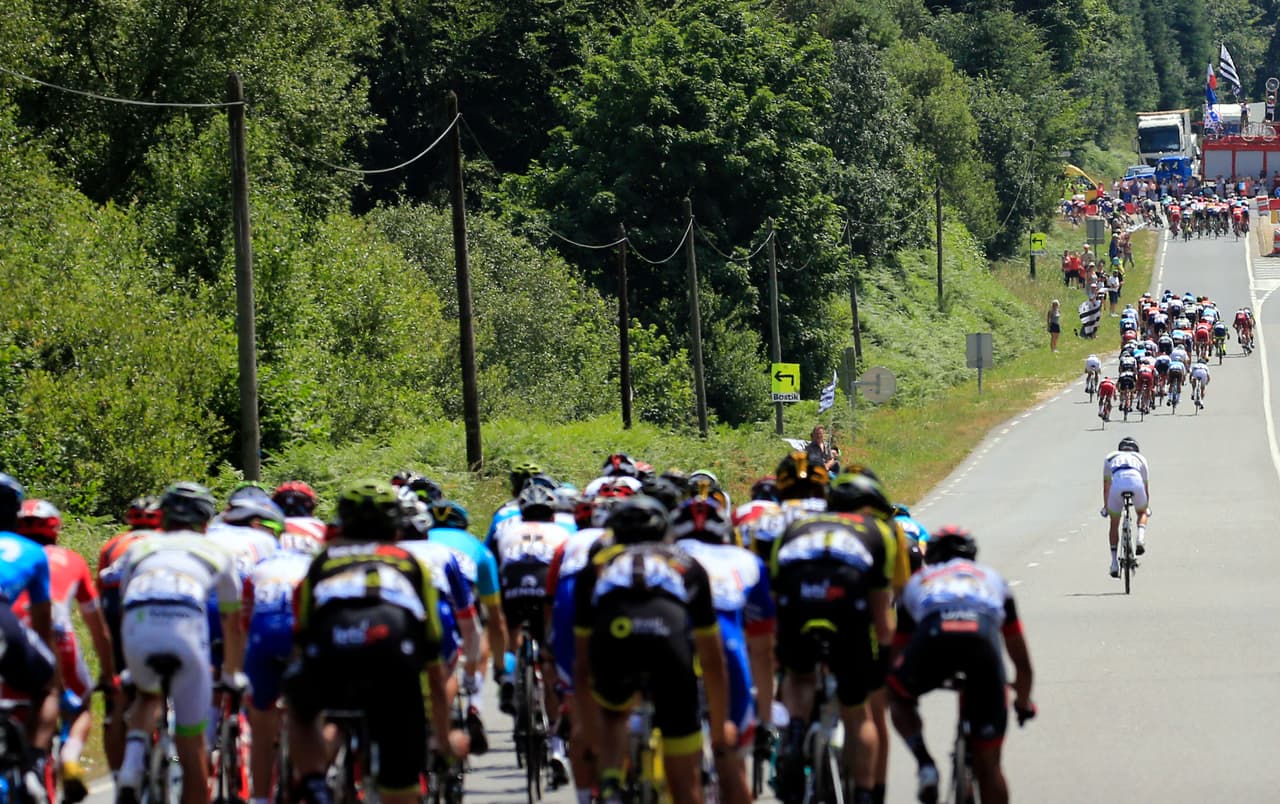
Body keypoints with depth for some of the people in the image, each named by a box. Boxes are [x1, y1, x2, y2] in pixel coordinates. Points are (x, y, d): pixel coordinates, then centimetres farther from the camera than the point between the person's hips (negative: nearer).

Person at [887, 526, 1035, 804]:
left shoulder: (916, 581, 39)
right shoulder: (992, 578, 41)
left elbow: (899, 652, 46)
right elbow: (1022, 662, 48)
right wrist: (1024, 703, 65)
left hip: (933, 636, -1)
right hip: (983, 638, 1)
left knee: (899, 696, 32)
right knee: (988, 763, 12)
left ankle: (924, 763, 8)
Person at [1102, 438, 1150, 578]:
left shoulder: (1110, 457, 35)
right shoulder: (1140, 458, 35)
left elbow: (1106, 486, 42)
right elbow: (1146, 486, 43)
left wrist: (1105, 506, 55)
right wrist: (1146, 507, 58)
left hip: (1117, 483, 0)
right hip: (1136, 482, 0)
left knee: (1114, 524, 18)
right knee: (1142, 512, 30)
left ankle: (1114, 562, 13)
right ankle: (1141, 538, 2)